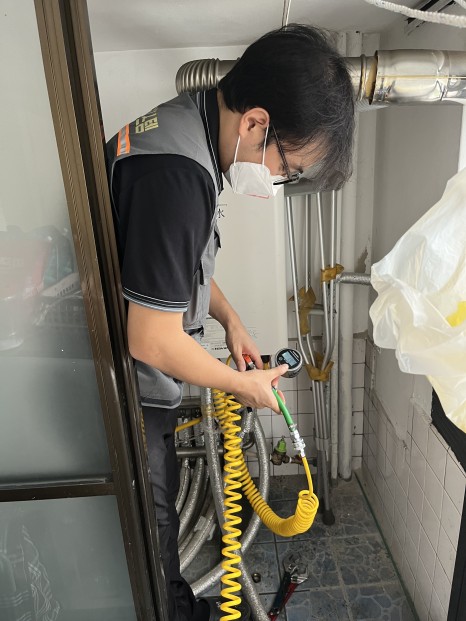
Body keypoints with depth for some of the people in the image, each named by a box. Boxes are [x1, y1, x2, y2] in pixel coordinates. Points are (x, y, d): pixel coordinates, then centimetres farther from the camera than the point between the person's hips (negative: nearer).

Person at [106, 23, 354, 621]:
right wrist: (242, 383, -11)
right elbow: (153, 342, -27)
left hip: (138, 386, 10)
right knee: (153, 523, 15)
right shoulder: (176, 175, -33)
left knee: (159, 507, 27)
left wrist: (230, 320, 9)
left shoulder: (187, 124, 1)